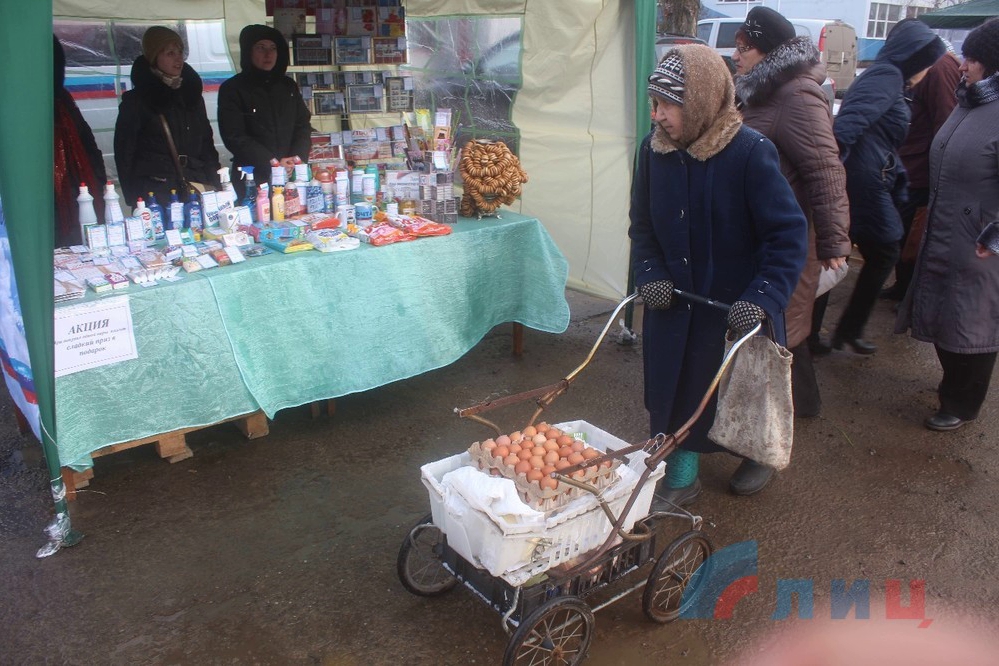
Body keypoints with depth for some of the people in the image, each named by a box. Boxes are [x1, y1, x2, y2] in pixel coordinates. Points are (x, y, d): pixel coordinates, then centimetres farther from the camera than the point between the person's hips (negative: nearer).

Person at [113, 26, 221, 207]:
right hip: (155, 195, -4)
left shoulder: (192, 94, 15)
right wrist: (133, 200, -7)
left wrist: (214, 186, 6)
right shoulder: (136, 100, 2)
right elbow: (124, 152, 1)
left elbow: (206, 144, 17)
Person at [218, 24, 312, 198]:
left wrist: (298, 157, -10)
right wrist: (273, 162, -17)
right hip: (253, 179, -4)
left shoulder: (288, 86, 13)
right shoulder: (232, 89, -1)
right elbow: (234, 137, -9)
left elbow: (303, 125, 9)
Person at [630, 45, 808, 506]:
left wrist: (764, 297, -28)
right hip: (674, 303, 4)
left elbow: (789, 234, -19)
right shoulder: (654, 149, -6)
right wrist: (650, 274, -8)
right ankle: (682, 472, 30)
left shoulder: (751, 152, -20)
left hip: (737, 307, -3)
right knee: (674, 388, 10)